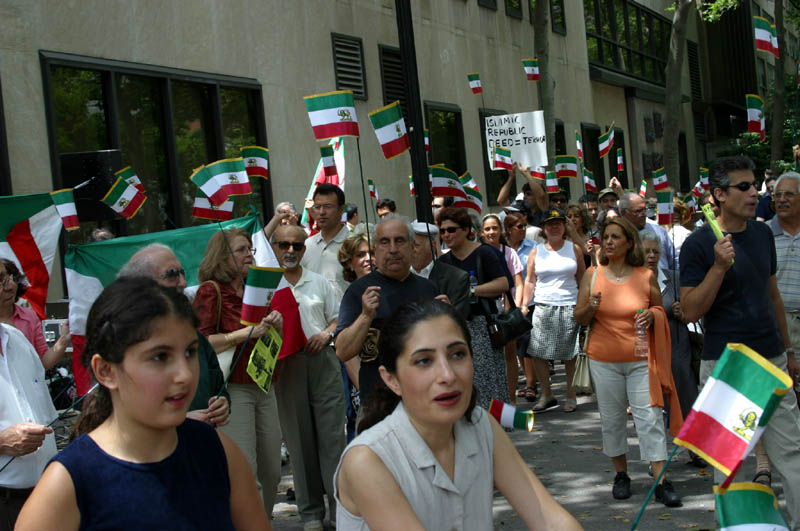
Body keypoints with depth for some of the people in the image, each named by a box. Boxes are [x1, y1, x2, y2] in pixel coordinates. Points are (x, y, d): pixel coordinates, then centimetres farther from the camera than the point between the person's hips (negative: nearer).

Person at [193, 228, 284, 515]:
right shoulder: (210, 290, -6)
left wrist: (277, 324, 3)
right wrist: (249, 332, -16)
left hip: (263, 388, 7)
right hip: (232, 388, -7)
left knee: (271, 473, 9)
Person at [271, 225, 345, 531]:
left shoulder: (319, 283, 13)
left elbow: (337, 318, 18)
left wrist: (326, 334, -1)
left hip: (322, 360, 2)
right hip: (287, 365, -2)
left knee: (332, 435, -1)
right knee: (299, 439, 4)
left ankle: (341, 505, 5)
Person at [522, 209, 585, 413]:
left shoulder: (574, 249, 8)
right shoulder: (536, 251, 9)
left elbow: (582, 279, 11)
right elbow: (530, 281, 10)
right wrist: (524, 306, 2)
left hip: (569, 307, -1)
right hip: (543, 307, 1)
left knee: (569, 354, 1)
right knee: (538, 353, -3)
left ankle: (571, 395, 13)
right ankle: (546, 395, 11)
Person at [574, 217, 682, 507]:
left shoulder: (646, 276, 0)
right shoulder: (592, 275, 2)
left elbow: (660, 308, 12)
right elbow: (579, 318, 4)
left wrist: (652, 315, -11)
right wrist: (591, 308, -17)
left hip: (640, 358, -1)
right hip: (603, 359, 1)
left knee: (649, 417, -5)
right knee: (611, 419, 8)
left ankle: (661, 482, -1)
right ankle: (621, 474, 24)